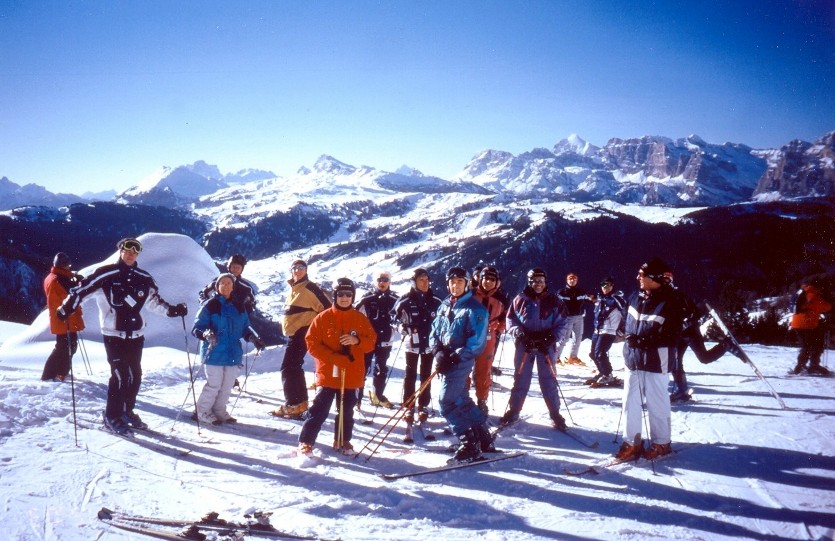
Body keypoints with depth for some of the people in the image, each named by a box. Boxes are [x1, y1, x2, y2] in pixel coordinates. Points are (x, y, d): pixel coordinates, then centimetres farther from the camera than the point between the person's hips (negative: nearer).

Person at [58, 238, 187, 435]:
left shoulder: (144, 278, 8)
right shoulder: (106, 274, -7)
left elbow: (154, 301, 19)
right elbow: (83, 289, -6)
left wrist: (172, 310, 8)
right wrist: (67, 308, -14)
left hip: (136, 334, 5)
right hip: (114, 334, -5)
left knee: (135, 375, 10)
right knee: (120, 375, -7)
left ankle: (127, 412, 27)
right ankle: (112, 417, 8)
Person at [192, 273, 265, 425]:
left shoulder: (239, 306, 10)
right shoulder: (210, 305, -6)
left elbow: (244, 327, 20)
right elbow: (197, 328, -6)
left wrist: (253, 337, 4)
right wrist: (206, 334, -26)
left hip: (233, 353, 5)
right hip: (214, 352, -5)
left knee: (227, 386, 9)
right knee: (214, 384, -3)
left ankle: (219, 411, 25)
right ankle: (203, 412, 15)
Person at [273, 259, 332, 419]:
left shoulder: (310, 288, -12)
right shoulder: (294, 289, 15)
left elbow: (326, 308, -15)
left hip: (302, 333, -10)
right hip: (293, 334, 10)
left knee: (288, 368, -12)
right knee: (294, 367, 15)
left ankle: (294, 405, -8)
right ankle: (300, 402, 25)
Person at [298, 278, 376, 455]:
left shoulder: (360, 319, 4)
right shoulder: (323, 318, -4)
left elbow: (371, 342, 6)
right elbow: (312, 343, -6)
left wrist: (357, 341, -16)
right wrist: (335, 358, -15)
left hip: (352, 375, 3)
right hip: (328, 373, -2)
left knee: (346, 411, 12)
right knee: (319, 410, -2)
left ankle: (343, 441, 27)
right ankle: (305, 442, 9)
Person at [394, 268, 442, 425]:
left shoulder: (435, 302, 0)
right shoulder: (406, 300, -5)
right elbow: (395, 317, 6)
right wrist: (403, 328, -8)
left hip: (429, 343, 2)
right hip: (412, 343, -2)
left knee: (426, 375, 9)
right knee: (410, 375, 1)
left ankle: (423, 406, 18)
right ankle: (409, 407, 7)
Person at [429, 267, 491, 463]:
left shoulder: (475, 309, -9)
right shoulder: (445, 306, 12)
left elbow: (476, 342, -15)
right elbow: (434, 332, 13)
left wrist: (454, 357, -20)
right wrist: (438, 352, -6)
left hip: (461, 361, -7)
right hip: (445, 360, 8)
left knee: (446, 402, -12)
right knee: (461, 400, 14)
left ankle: (469, 445, -3)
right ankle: (483, 439, 26)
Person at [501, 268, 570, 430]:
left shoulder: (554, 301, -1)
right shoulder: (520, 300, 0)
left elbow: (563, 323, 2)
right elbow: (510, 319, 6)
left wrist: (552, 337, -13)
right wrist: (519, 333, -12)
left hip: (546, 346, -1)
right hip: (524, 345, 1)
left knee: (549, 381, 4)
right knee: (521, 379, 8)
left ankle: (555, 414, 14)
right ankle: (513, 411, 17)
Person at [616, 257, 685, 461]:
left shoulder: (671, 302, -17)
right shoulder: (636, 297, 5)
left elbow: (672, 336, -17)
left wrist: (643, 341, -22)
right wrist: (630, 339, 7)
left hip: (656, 362, -7)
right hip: (633, 360, 7)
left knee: (657, 405, 7)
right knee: (630, 402, 10)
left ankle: (661, 443, 24)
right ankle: (632, 442, 21)